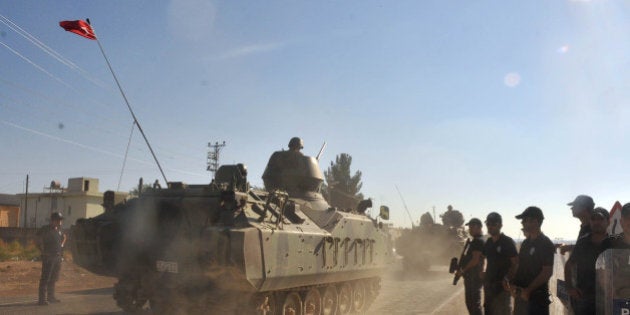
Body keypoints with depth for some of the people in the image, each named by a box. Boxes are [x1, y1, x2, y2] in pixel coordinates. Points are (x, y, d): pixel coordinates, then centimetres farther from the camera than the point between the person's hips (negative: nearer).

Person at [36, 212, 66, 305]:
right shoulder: (45, 229, -10)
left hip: (58, 256, 8)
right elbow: (39, 241, -16)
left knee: (54, 278, 13)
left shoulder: (59, 230, 12)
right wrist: (44, 251, -16)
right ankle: (43, 299, -5)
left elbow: (64, 237, 32)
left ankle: (51, 297, 23)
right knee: (45, 278, -7)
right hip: (48, 257, -7)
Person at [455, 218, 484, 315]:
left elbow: (475, 260, -22)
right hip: (469, 276, 10)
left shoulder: (478, 241, -15)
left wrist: (462, 270, -16)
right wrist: (462, 269, 11)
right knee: (470, 302, 16)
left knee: (475, 303, -6)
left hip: (475, 277, -10)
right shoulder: (474, 241, 16)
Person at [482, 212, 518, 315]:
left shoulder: (508, 242, -10)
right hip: (489, 283, 7)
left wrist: (507, 278, -26)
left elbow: (515, 263, -13)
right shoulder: (488, 242, 10)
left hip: (502, 285, -7)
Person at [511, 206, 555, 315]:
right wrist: (513, 284, 0)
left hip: (537, 295, -7)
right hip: (521, 294, 7)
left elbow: (547, 272, -16)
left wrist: (528, 290, -18)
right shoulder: (526, 243, 13)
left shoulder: (545, 244, -9)